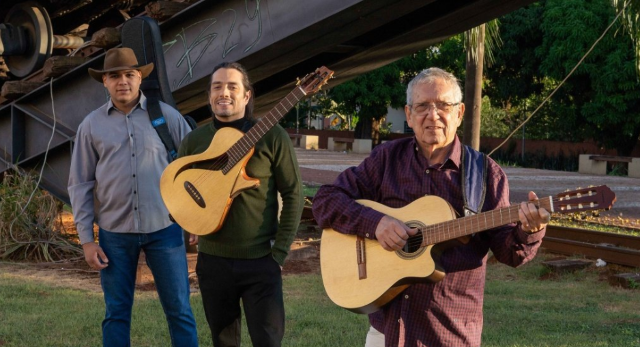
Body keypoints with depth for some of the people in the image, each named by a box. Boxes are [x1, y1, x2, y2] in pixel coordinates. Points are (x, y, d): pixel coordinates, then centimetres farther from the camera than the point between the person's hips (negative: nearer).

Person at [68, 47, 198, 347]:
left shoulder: (167, 116, 1)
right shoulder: (92, 125, 3)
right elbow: (80, 184, 4)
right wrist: (86, 239, -1)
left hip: (163, 227, -1)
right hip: (114, 232, 1)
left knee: (179, 310, 4)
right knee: (117, 313, 8)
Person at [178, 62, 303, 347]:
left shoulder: (272, 136, -6)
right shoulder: (194, 141, 3)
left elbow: (293, 193, -4)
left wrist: (280, 250, -8)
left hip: (261, 261, -3)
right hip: (213, 260, 3)